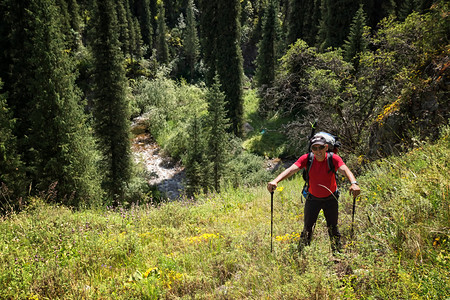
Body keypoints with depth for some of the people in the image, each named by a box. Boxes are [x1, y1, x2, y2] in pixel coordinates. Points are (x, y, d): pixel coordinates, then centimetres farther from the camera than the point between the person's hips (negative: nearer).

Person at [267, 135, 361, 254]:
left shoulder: (334, 158, -21)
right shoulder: (307, 158, -20)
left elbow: (344, 170, -38)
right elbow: (291, 169, -32)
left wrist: (354, 183, -59)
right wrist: (275, 181, -49)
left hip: (330, 198, 0)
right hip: (313, 198, 1)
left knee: (332, 228, 11)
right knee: (307, 228, 7)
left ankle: (337, 254, 32)